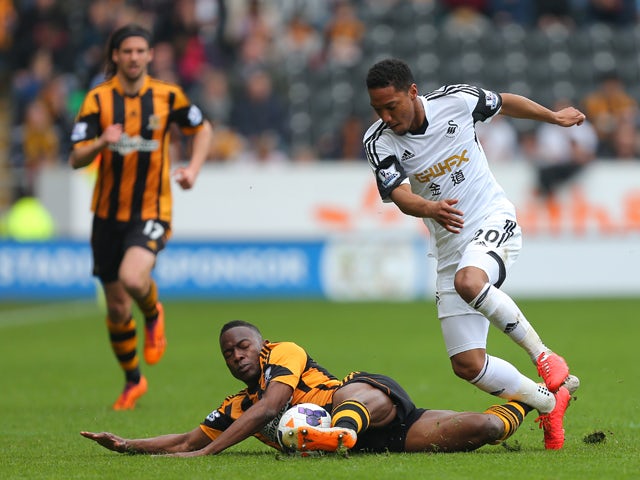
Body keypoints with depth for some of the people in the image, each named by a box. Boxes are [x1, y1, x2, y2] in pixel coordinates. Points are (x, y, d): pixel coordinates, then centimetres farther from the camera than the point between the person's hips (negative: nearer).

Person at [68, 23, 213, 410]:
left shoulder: (167, 96, -4)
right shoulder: (98, 99, -6)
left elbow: (202, 128, 13)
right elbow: (76, 159, -10)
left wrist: (194, 168, -3)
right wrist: (101, 143, -31)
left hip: (152, 211, -2)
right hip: (109, 213, 2)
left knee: (133, 278, -29)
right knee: (117, 306, 7)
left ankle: (154, 314, 7)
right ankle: (133, 381, 29)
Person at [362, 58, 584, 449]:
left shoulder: (456, 101, -9)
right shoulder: (379, 142, -8)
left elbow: (505, 103, 12)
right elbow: (400, 195, -23)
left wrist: (556, 117, 28)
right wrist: (430, 208, -46)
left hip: (494, 220, -3)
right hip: (451, 248, 3)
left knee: (468, 281, -38)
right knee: (468, 365, -6)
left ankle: (542, 354, -21)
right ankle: (550, 404, 13)